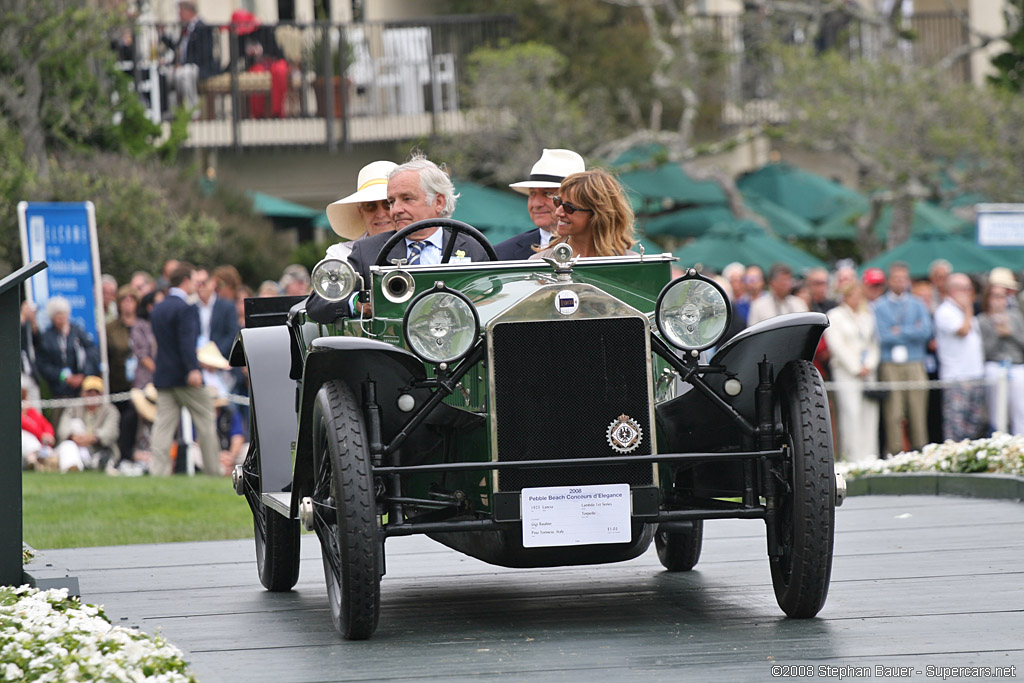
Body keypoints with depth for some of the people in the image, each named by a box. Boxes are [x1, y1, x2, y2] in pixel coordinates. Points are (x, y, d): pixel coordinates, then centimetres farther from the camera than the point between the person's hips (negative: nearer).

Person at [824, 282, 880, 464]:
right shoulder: (834, 316, 1)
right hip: (846, 372, -5)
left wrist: (869, 365, 2)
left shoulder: (867, 316, 19)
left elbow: (874, 344, 19)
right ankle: (853, 457, -12)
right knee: (851, 412, -12)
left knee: (870, 412, -1)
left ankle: (869, 455, 1)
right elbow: (837, 346, -6)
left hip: (867, 372, 5)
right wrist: (856, 368, -8)